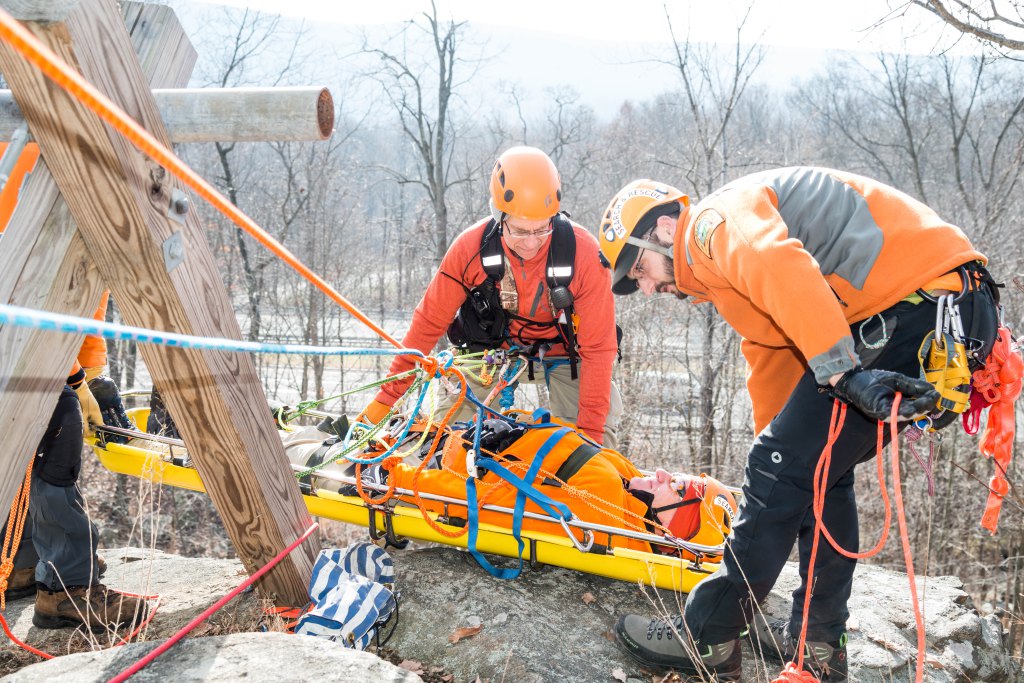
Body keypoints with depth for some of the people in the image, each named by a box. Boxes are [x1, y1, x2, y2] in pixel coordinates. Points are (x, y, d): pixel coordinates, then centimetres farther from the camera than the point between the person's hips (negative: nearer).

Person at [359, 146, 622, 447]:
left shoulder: (585, 255, -27)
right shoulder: (470, 247, -23)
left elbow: (598, 347, -23)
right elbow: (429, 321, -13)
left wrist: (590, 433, -26)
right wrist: (386, 398, -12)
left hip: (564, 352, -1)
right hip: (495, 347, 1)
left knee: (600, 426, -17)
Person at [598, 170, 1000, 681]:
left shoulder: (715, 219, -4)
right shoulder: (730, 273, 26)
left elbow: (781, 266, -26)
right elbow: (771, 367, 32)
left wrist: (841, 373, -31)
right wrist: (774, 450, 35)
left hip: (921, 300, -11)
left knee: (786, 469, -7)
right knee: (819, 469, 19)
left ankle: (706, 639, 5)